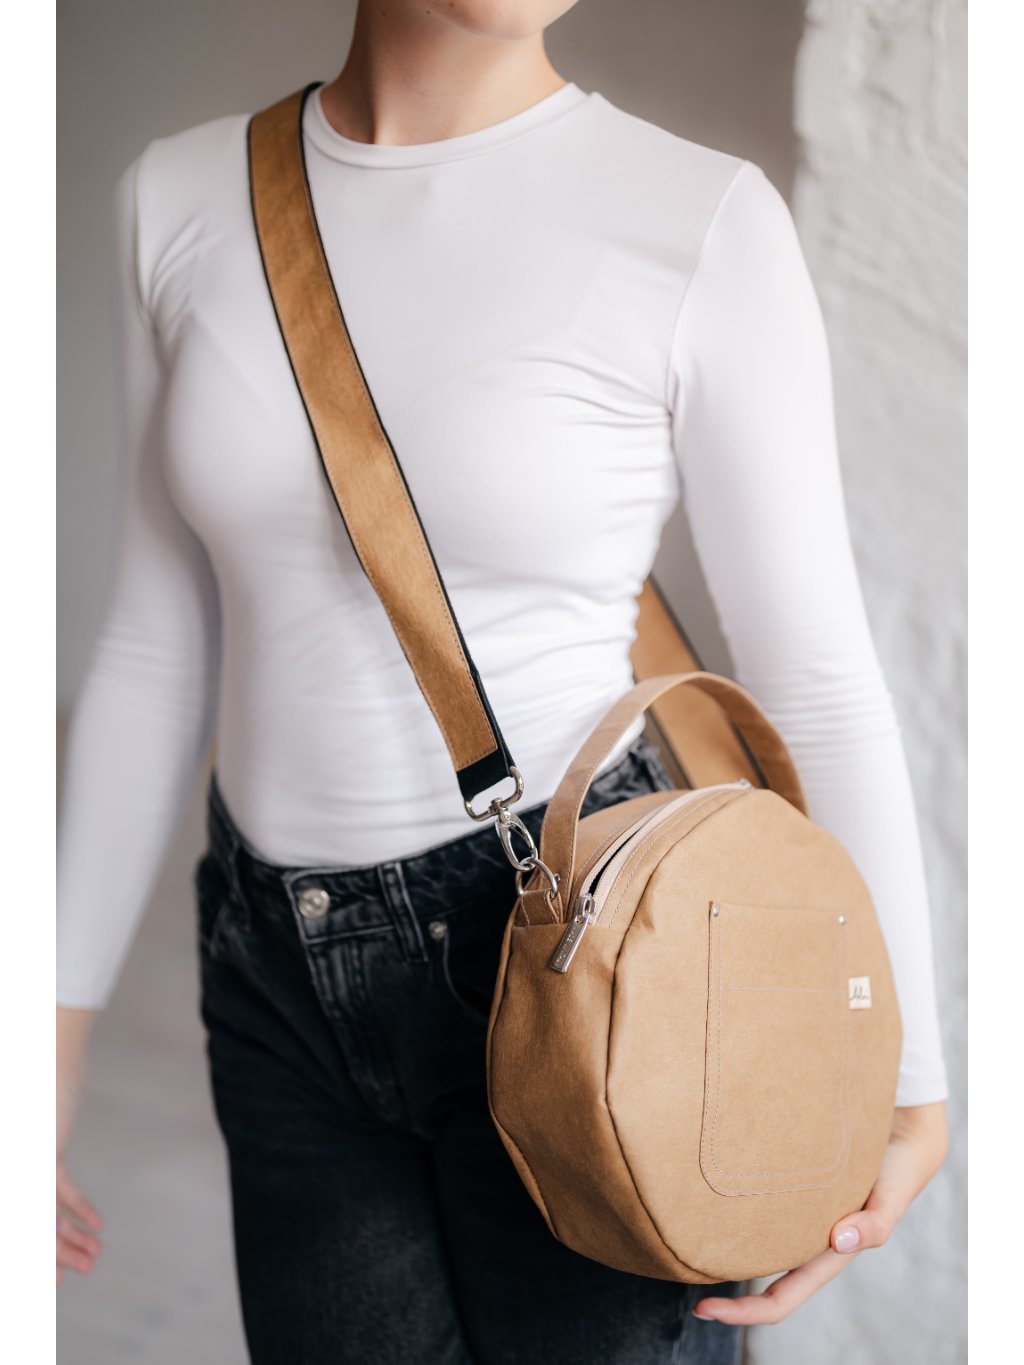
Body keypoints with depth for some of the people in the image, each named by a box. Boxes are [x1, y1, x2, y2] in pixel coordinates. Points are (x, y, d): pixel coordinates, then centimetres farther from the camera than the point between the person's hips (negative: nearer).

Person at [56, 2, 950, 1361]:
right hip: (281, 974, 4)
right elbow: (162, 641, 6)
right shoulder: (181, 196, 1)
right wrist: (61, 1016, 8)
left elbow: (815, 676, -6)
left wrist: (907, 1078, -4)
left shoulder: (702, 217, -11)